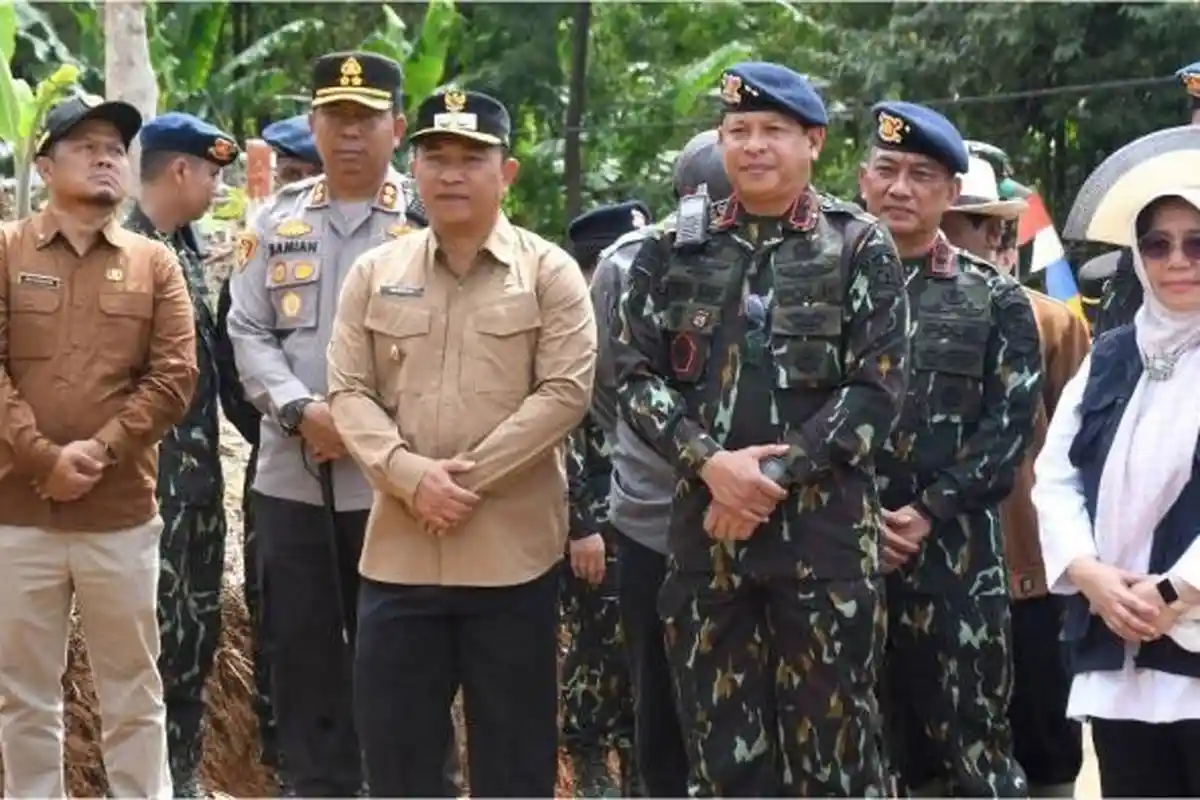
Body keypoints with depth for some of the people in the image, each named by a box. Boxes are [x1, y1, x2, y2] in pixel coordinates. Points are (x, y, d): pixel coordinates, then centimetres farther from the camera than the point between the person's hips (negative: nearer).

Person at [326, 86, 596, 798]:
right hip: (399, 548, 3)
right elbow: (349, 392, 3)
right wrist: (412, 475, -14)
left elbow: (565, 393, -9)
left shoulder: (550, 273, -1)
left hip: (513, 549, -3)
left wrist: (467, 477, -15)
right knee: (394, 735, 8)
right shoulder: (375, 274, 8)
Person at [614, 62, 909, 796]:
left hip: (823, 530, -3)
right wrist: (711, 463, -11)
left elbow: (877, 391, -5)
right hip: (706, 526, 3)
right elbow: (634, 375, 5)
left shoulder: (861, 249, 1)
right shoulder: (676, 249, 9)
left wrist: (774, 475, -13)